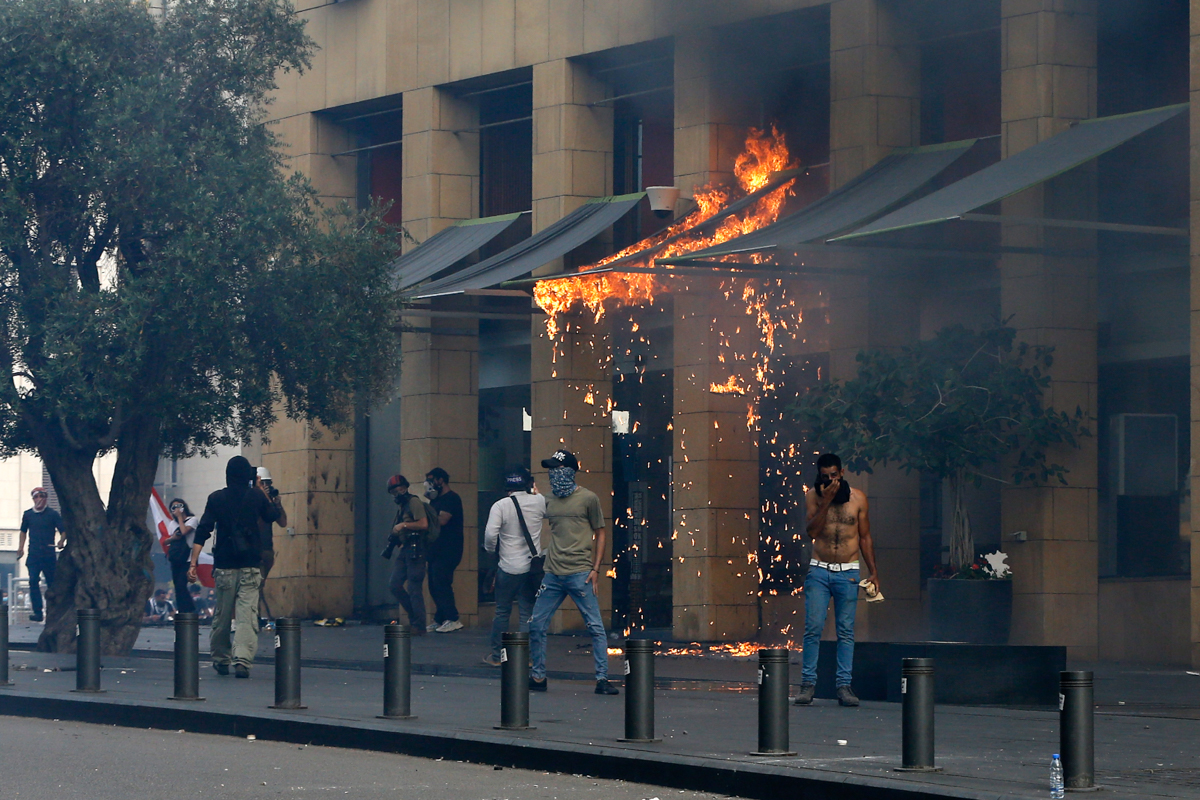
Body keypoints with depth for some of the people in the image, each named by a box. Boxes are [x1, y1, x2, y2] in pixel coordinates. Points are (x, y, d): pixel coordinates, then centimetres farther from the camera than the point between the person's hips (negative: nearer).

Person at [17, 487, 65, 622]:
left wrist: (61, 541, -21)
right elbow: (23, 531, 22)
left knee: (52, 582, 5)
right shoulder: (28, 514, 9)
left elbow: (63, 530, -2)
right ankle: (38, 613, -12)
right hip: (33, 555, 2)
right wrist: (21, 547, 17)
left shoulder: (53, 514, 0)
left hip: (49, 555, -2)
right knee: (33, 581, -12)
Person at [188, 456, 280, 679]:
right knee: (248, 616, -6)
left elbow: (203, 532, -5)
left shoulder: (216, 499, 1)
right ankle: (242, 660, -19)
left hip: (224, 568, 1)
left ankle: (220, 659, 24)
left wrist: (193, 563, -6)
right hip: (250, 568, -1)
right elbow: (273, 516, 20)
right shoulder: (256, 497, 0)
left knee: (221, 616, 13)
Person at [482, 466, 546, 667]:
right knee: (527, 613, 6)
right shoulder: (539, 502, -2)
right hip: (532, 566, 2)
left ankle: (496, 655, 17)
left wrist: (491, 549, 3)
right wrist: (535, 491, 31)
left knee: (502, 612, 10)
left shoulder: (500, 506, -10)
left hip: (508, 567, -2)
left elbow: (490, 534, -18)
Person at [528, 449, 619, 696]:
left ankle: (602, 679, -2)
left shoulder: (588, 499, 0)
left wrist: (595, 569, -5)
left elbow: (600, 535, 3)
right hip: (553, 574, 5)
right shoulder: (549, 501, 14)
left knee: (595, 627, -6)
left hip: (580, 574, -5)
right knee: (536, 625, 4)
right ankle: (538, 677, 16)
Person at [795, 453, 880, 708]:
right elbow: (812, 531, -10)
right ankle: (808, 683, -2)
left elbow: (865, 537, 10)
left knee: (846, 630, -1)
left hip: (848, 572, 0)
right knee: (813, 628, -7)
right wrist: (826, 500, -17)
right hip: (819, 570, 0)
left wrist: (873, 572, 6)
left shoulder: (858, 497, 4)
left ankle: (844, 686, 1)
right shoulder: (813, 496, 3)